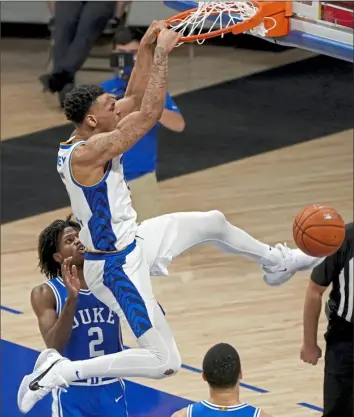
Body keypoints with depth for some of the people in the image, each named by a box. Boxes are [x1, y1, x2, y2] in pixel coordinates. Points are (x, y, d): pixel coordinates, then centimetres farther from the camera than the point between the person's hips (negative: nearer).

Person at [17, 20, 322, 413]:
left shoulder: (83, 138, -1)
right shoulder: (87, 152, -29)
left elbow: (135, 98, 9)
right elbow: (149, 114, -32)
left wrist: (146, 47, -1)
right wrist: (163, 52, -26)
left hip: (134, 241, 10)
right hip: (116, 267, -10)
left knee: (213, 222, 24)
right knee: (164, 363, -10)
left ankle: (275, 262, 51)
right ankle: (61, 371, -6)